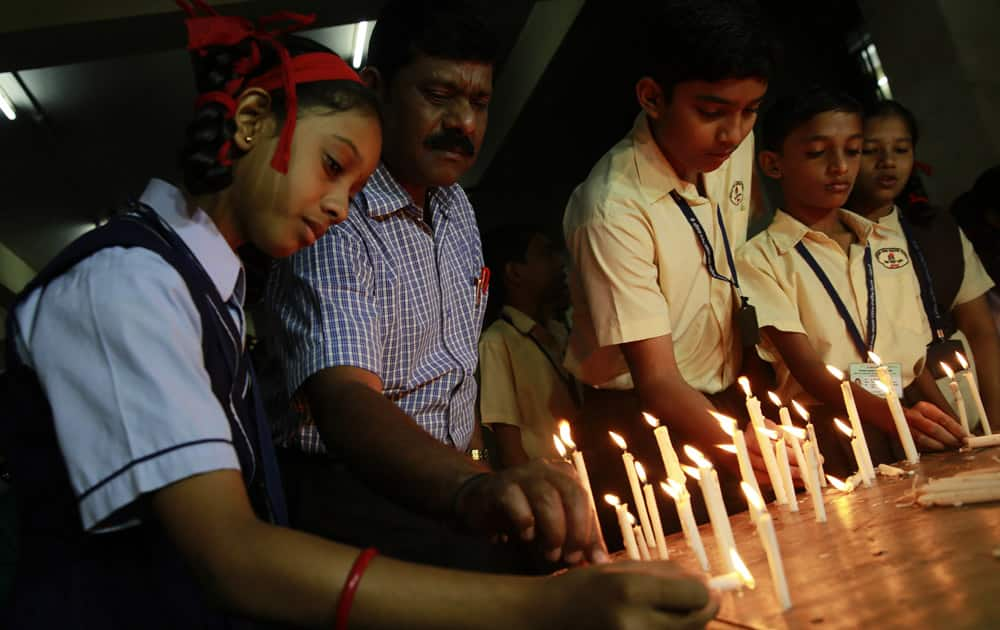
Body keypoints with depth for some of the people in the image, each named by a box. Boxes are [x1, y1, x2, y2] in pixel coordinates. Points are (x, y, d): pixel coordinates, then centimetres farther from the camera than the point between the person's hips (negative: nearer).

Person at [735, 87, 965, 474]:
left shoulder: (887, 246, 19)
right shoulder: (759, 258, -1)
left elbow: (919, 362, 18)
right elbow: (809, 370, -11)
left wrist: (951, 428, 1)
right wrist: (892, 417, -26)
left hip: (911, 423, 5)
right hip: (829, 425, -4)